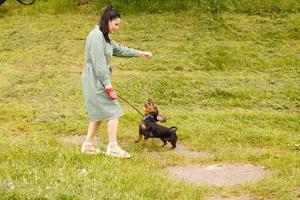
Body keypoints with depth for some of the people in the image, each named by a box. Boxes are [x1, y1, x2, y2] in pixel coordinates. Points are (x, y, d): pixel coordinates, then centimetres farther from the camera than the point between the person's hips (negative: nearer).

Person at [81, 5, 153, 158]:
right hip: (96, 80, -10)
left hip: (97, 81, 10)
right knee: (113, 111, -7)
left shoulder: (104, 37, 15)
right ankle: (112, 147, -4)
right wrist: (106, 82, -20)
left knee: (99, 114, 15)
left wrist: (139, 53, 26)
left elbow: (119, 49, 27)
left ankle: (88, 145, 20)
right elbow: (98, 61, -21)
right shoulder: (96, 35, -17)